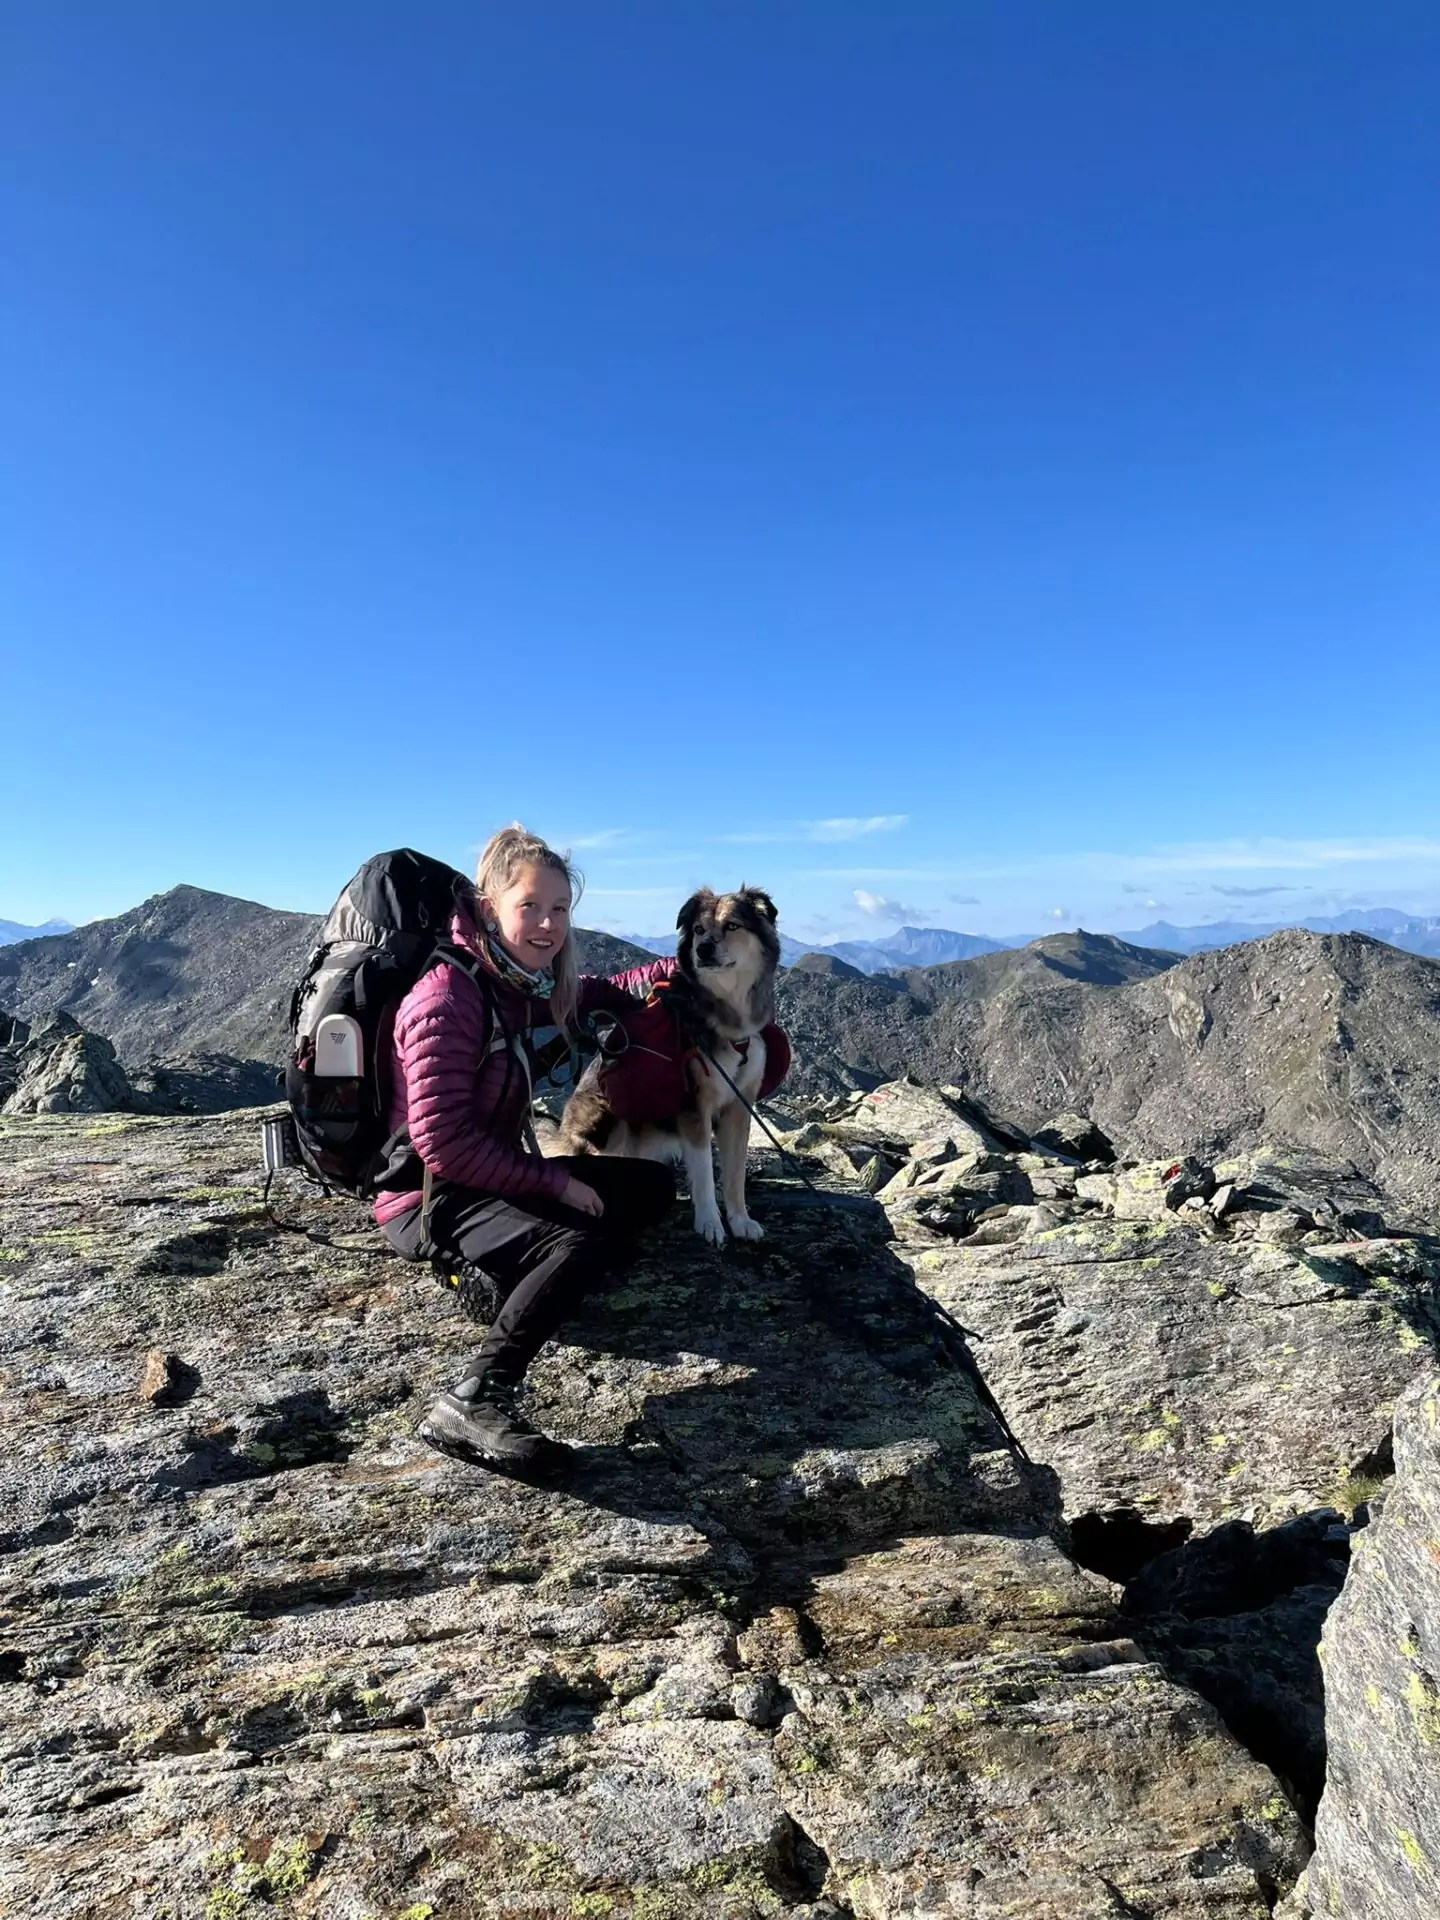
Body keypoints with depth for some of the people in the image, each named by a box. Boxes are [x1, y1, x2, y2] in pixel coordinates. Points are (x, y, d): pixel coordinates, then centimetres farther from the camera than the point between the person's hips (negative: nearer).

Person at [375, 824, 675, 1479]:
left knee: (651, 1185, 4)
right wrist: (554, 1182, -22)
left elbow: (603, 994, 21)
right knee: (580, 1242, -32)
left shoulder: (533, 985, 2)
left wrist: (679, 969, 3)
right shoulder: (446, 999, -23)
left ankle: (516, 1268, -9)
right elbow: (442, 1142, -25)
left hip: (495, 1173, 9)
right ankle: (471, 1405, -27)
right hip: (430, 1197, -9)